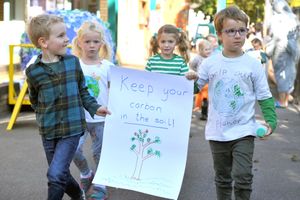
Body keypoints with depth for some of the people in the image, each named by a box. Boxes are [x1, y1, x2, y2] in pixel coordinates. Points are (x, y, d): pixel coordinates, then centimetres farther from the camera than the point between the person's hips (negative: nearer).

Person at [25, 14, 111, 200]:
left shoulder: (73, 62, -3)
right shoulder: (33, 71, -6)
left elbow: (83, 91, 8)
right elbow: (34, 100, 10)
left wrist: (95, 108, -2)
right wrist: (45, 116, 2)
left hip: (72, 127, -2)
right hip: (48, 131, 2)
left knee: (56, 174, -14)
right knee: (62, 173, 16)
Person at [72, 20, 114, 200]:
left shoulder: (107, 66, -2)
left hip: (101, 118, 0)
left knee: (99, 152, 8)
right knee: (74, 149, -11)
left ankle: (100, 185, 27)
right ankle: (86, 173, 20)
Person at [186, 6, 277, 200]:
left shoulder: (253, 64, -5)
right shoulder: (210, 63, -1)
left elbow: (265, 96, 0)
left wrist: (271, 121, -13)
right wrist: (190, 79, -15)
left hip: (243, 131, -2)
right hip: (217, 132, 2)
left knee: (242, 177, -10)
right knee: (222, 178, 16)